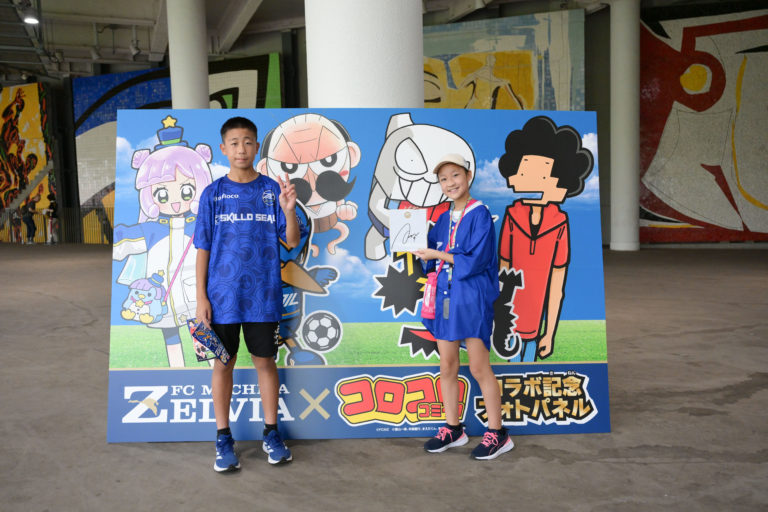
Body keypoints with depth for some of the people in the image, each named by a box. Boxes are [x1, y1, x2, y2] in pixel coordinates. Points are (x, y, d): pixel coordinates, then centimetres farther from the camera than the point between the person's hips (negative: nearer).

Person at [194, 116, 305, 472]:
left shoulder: (273, 190, 2)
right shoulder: (213, 193, 3)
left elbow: (292, 242, -2)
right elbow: (203, 249, 3)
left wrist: (288, 210, -20)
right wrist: (201, 297, -2)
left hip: (263, 295, 0)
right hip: (222, 296, 0)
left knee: (265, 362, 9)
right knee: (223, 364, 7)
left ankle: (271, 433, 24)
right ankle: (224, 439, 21)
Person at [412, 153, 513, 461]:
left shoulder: (479, 215, -8)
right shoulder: (445, 218, 13)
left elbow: (475, 261, -16)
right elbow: (428, 246, 8)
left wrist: (438, 255, -15)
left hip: (472, 299, -7)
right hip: (445, 297, 7)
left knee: (479, 368, -1)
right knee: (447, 367, 10)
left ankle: (498, 433, 12)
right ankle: (453, 429, 24)